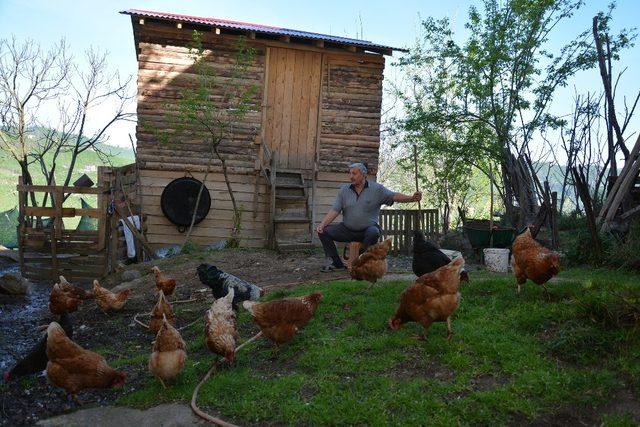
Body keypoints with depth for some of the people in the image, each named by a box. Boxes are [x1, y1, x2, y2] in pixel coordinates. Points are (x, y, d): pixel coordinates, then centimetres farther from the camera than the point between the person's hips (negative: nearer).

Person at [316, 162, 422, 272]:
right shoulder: (344, 190, 5)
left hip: (367, 229, -3)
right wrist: (322, 224, -15)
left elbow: (394, 196, -9)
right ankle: (336, 263, -4)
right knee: (324, 231, -14)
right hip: (347, 230, 3)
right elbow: (334, 210, -1)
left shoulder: (377, 189, 0)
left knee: (374, 232, -36)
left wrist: (411, 198, -27)